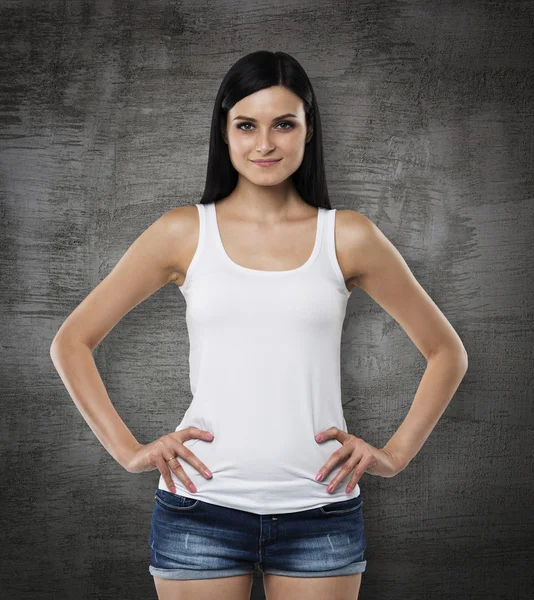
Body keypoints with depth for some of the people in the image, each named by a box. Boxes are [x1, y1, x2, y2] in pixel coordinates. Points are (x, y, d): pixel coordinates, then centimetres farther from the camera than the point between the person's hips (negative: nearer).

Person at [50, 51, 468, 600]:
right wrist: (128, 449, 0)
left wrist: (395, 454, 4)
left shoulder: (348, 238, 3)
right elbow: (71, 342, 8)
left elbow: (446, 353, 12)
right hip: (201, 507, 0)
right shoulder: (184, 233, 2)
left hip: (320, 511, 1)